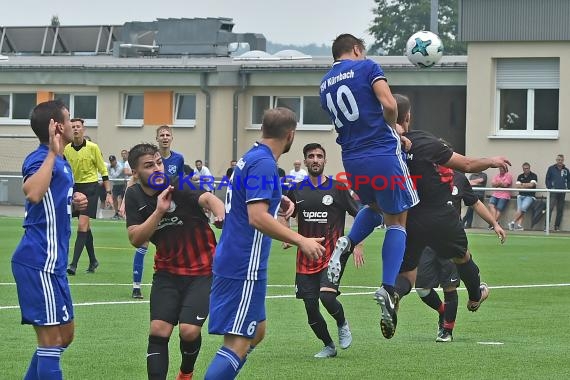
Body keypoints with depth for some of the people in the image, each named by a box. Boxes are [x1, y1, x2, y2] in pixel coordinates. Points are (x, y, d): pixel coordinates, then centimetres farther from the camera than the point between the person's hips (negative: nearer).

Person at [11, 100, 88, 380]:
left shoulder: (60, 161, 15)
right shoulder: (41, 159, -15)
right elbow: (32, 193, -38)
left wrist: (73, 202, 13)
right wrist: (53, 153, -32)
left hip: (51, 262, 10)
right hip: (40, 262, -10)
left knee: (64, 335, 15)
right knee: (51, 339, -8)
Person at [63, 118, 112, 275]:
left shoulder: (93, 147, -8)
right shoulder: (67, 149, 3)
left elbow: (103, 171, -3)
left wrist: (108, 193, -5)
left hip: (90, 187, -5)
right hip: (75, 187, 5)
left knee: (82, 225, -13)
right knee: (86, 226, 12)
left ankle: (74, 264, -18)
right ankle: (93, 260, 27)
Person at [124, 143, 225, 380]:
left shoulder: (179, 186, -17)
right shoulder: (134, 196, -3)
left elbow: (207, 199, -36)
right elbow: (136, 240, -10)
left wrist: (221, 215, -59)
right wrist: (159, 211, -24)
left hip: (203, 270, -4)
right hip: (167, 270, 4)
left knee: (189, 330, -13)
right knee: (158, 330, -11)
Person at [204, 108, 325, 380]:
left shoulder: (250, 158, 14)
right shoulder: (263, 163, -16)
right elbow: (257, 217, -25)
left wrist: (276, 201, 18)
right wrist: (300, 241, -21)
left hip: (231, 263, 10)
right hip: (244, 268, -10)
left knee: (256, 331, 20)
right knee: (238, 344, -13)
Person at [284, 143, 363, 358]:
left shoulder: (337, 188, -1)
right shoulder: (297, 190, 7)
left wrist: (358, 246, -4)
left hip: (332, 254, -4)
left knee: (327, 296, -24)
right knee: (310, 306, 1)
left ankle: (342, 324, 8)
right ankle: (328, 346, 21)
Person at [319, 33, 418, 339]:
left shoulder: (325, 85, 16)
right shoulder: (367, 67, -2)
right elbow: (389, 105, -16)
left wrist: (395, 135, 27)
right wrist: (392, 127, 6)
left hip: (352, 162, 5)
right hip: (383, 154, -5)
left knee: (375, 207, 31)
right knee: (396, 221, 9)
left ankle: (346, 244, 1)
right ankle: (388, 289, -7)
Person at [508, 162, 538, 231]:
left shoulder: (533, 176, 4)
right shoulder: (520, 176, 17)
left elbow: (531, 184, -11)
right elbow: (517, 185, 5)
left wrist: (522, 184, -1)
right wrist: (527, 185, -5)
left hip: (530, 196, -4)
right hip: (521, 195, 4)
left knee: (523, 208, -26)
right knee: (519, 209, -18)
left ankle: (512, 222, -24)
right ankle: (519, 225, -29)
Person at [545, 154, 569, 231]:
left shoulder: (566, 170, 12)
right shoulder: (551, 169, 2)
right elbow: (547, 179, 4)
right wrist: (549, 188, -7)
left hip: (562, 193, 4)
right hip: (553, 192, -4)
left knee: (560, 210, 5)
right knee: (550, 208, -16)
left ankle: (557, 226, 11)